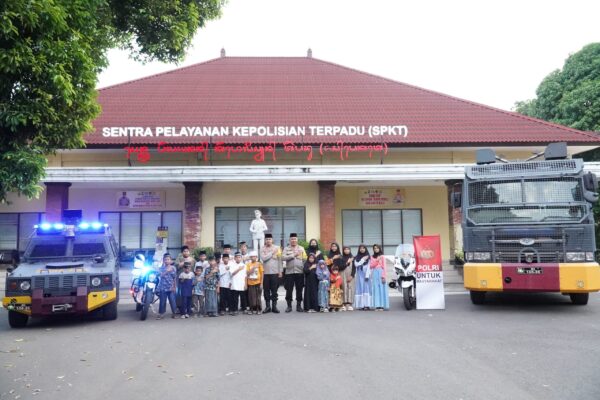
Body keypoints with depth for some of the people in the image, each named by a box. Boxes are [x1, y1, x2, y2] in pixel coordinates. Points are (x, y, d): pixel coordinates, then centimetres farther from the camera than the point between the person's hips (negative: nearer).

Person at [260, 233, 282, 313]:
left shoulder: (277, 248, 4)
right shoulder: (262, 249, 4)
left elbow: (279, 260, 5)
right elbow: (263, 258, -12)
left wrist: (280, 271, 2)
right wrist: (272, 253, -10)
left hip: (275, 272, 0)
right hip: (265, 273, 0)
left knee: (274, 290, 2)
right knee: (266, 290, 3)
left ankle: (274, 306, 9)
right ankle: (267, 306, 11)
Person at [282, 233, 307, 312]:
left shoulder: (301, 248, 11)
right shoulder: (286, 249, 8)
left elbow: (305, 259, 5)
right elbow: (284, 258, -9)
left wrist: (305, 269, -5)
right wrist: (294, 255, -11)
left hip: (300, 272, 1)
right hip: (289, 272, -1)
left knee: (299, 289, 4)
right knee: (289, 290, 0)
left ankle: (299, 305, 13)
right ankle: (289, 306, 10)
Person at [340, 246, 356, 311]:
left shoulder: (352, 258, 10)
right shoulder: (341, 258, 6)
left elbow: (354, 268, 4)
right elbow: (340, 267, -4)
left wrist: (351, 276, -7)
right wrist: (347, 262, -10)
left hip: (350, 275, 1)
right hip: (343, 275, -1)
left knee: (350, 288, -6)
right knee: (344, 288, -8)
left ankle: (349, 304, -7)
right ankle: (344, 304, -8)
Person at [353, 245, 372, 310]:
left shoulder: (368, 257, 4)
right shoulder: (356, 257, 10)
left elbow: (369, 267, -2)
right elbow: (356, 264, -4)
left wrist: (367, 275, -10)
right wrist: (363, 259, -8)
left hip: (366, 274, -2)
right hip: (359, 275, 2)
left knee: (366, 289, -8)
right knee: (360, 289, -3)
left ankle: (366, 305, -9)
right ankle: (360, 305, -4)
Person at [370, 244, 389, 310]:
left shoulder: (382, 256, 4)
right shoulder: (372, 257, 14)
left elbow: (384, 266, -2)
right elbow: (371, 266, 4)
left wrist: (383, 276, -11)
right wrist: (377, 260, -9)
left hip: (380, 273, -3)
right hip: (374, 273, 3)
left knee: (381, 288, -5)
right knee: (376, 289, -1)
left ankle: (382, 305, -6)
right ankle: (377, 305, -2)